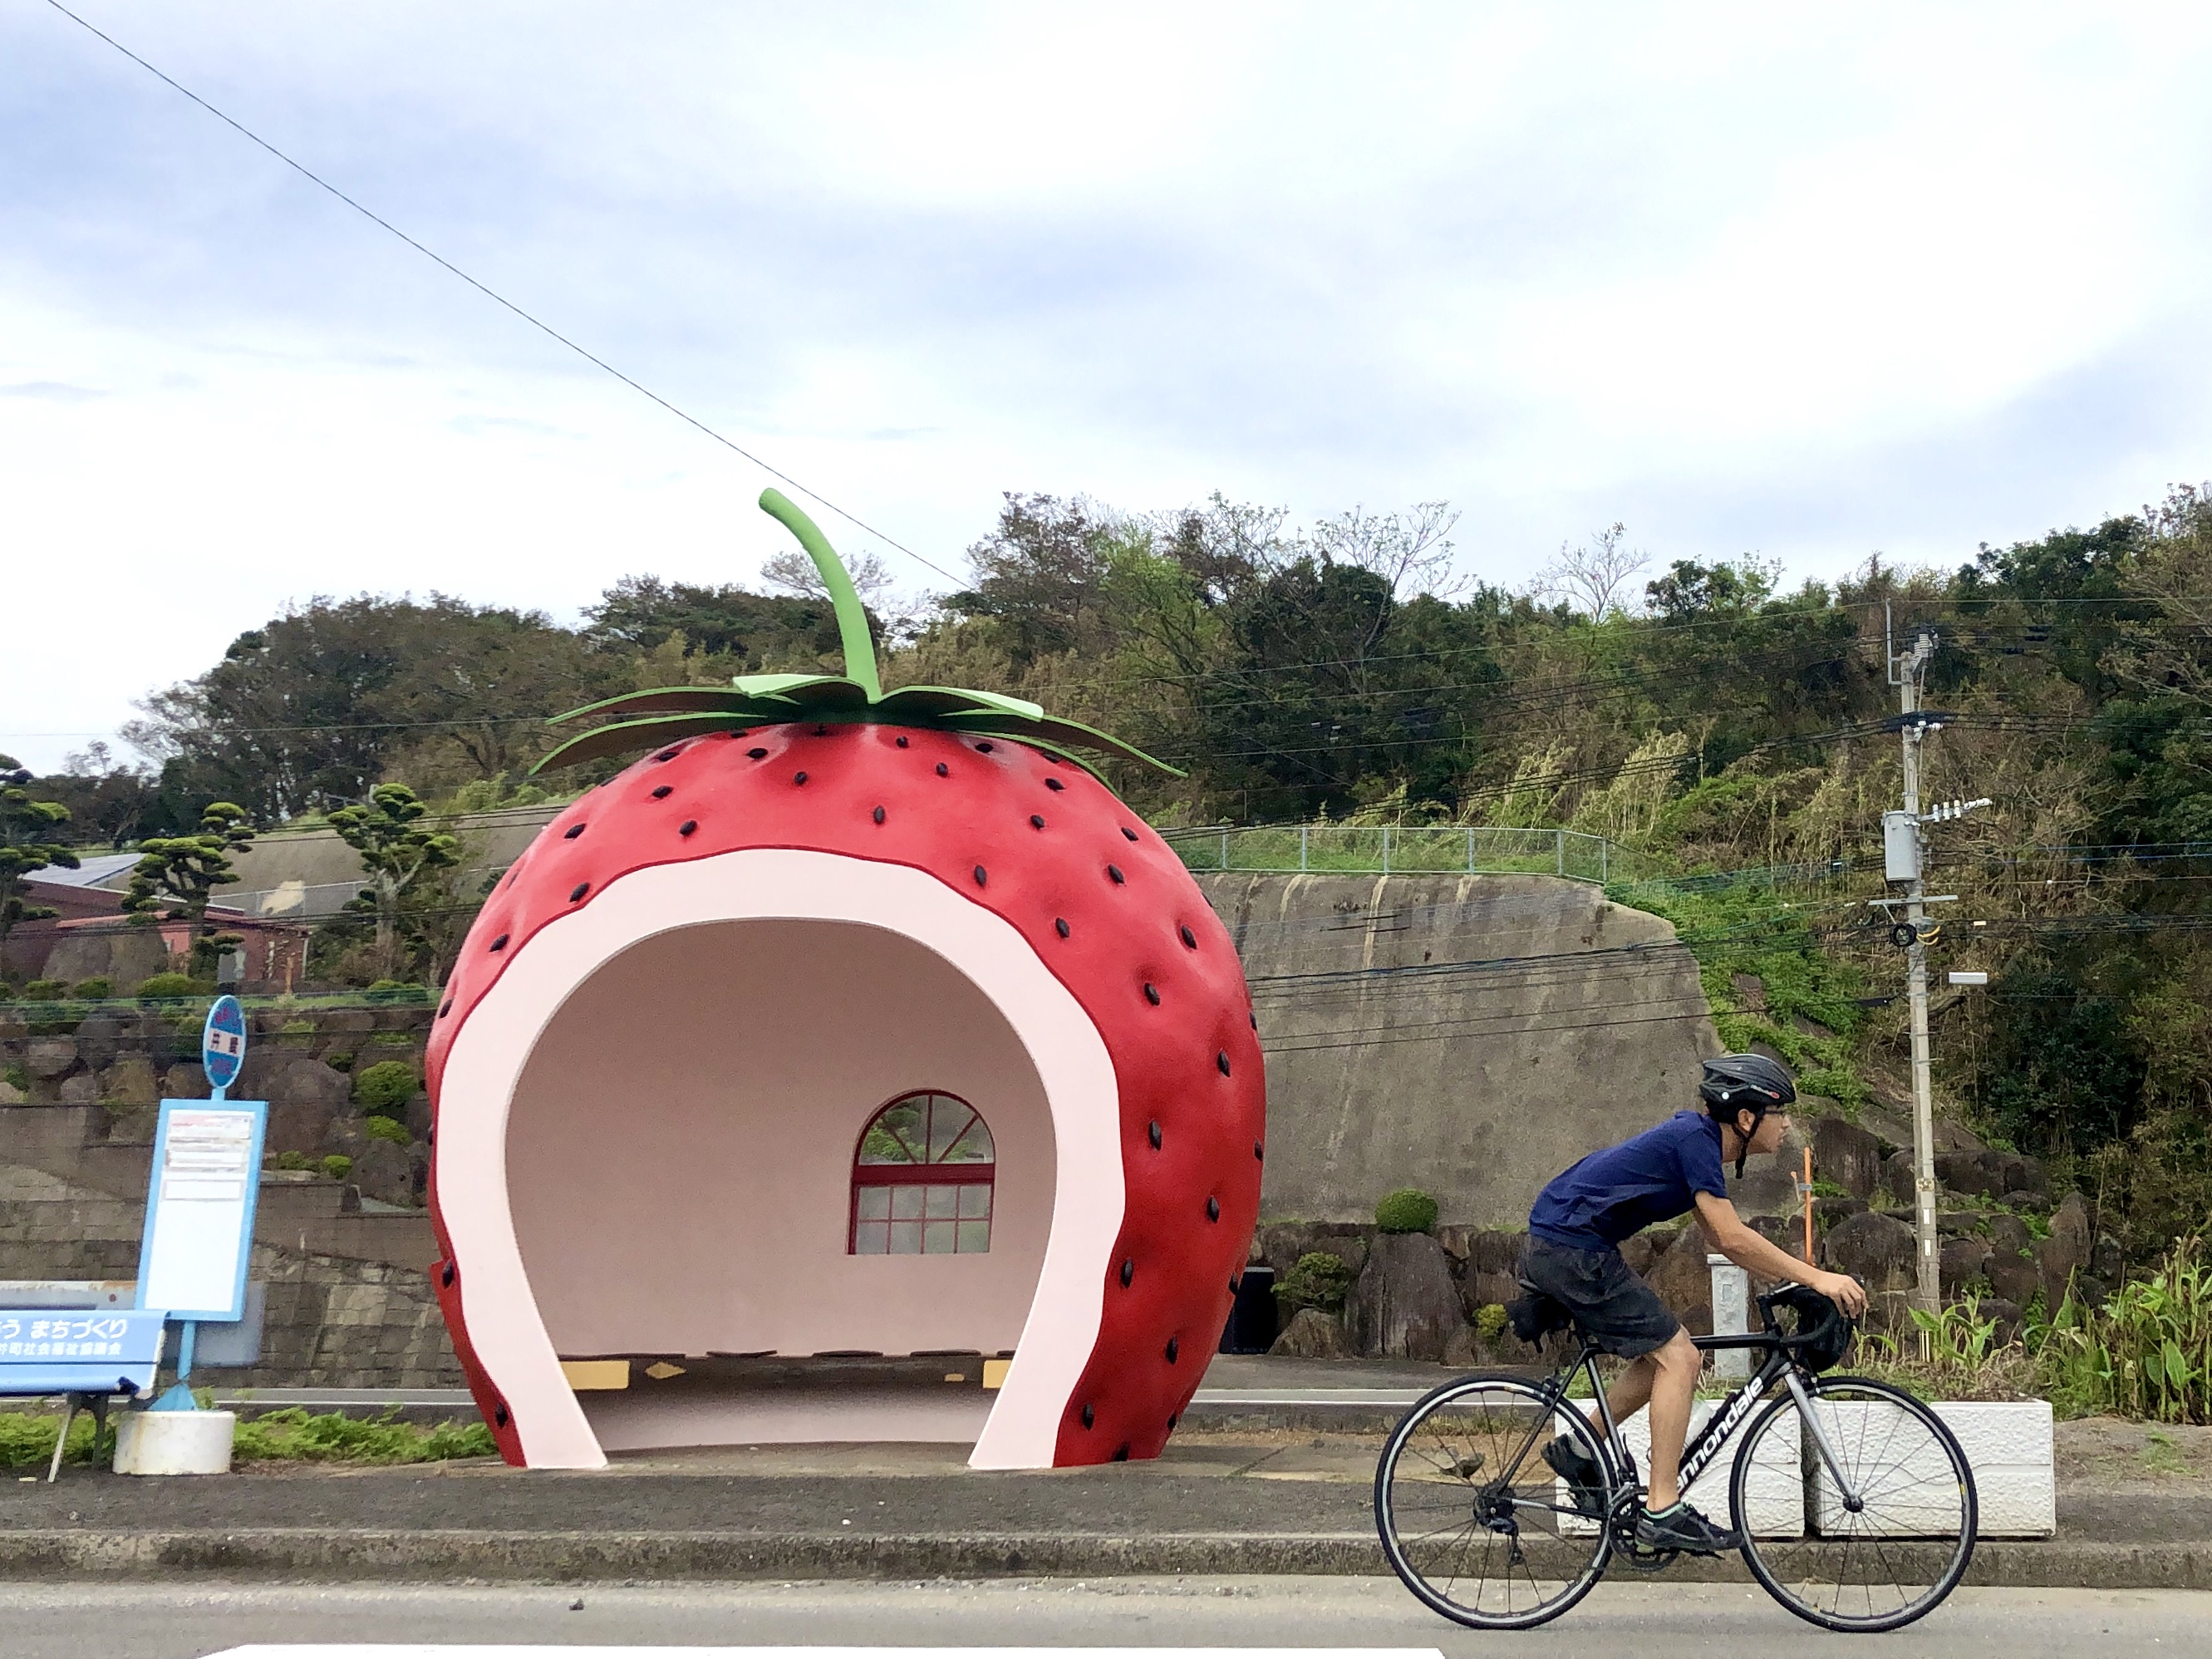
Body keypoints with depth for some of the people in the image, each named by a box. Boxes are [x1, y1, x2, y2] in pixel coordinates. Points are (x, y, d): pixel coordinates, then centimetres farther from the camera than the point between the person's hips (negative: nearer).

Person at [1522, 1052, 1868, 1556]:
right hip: (1573, 1251, -10)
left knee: (1666, 1353, 15)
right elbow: (1732, 1238, -18)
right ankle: (1662, 1513, -9)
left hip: (1558, 1249, 10)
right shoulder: (1694, 1137, -15)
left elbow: (1722, 1240, 20)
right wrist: (1816, 1277, -13)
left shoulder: (1698, 1137, 14)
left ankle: (1579, 1452, 22)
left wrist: (1800, 1279, 14)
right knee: (1678, 1358, -10)